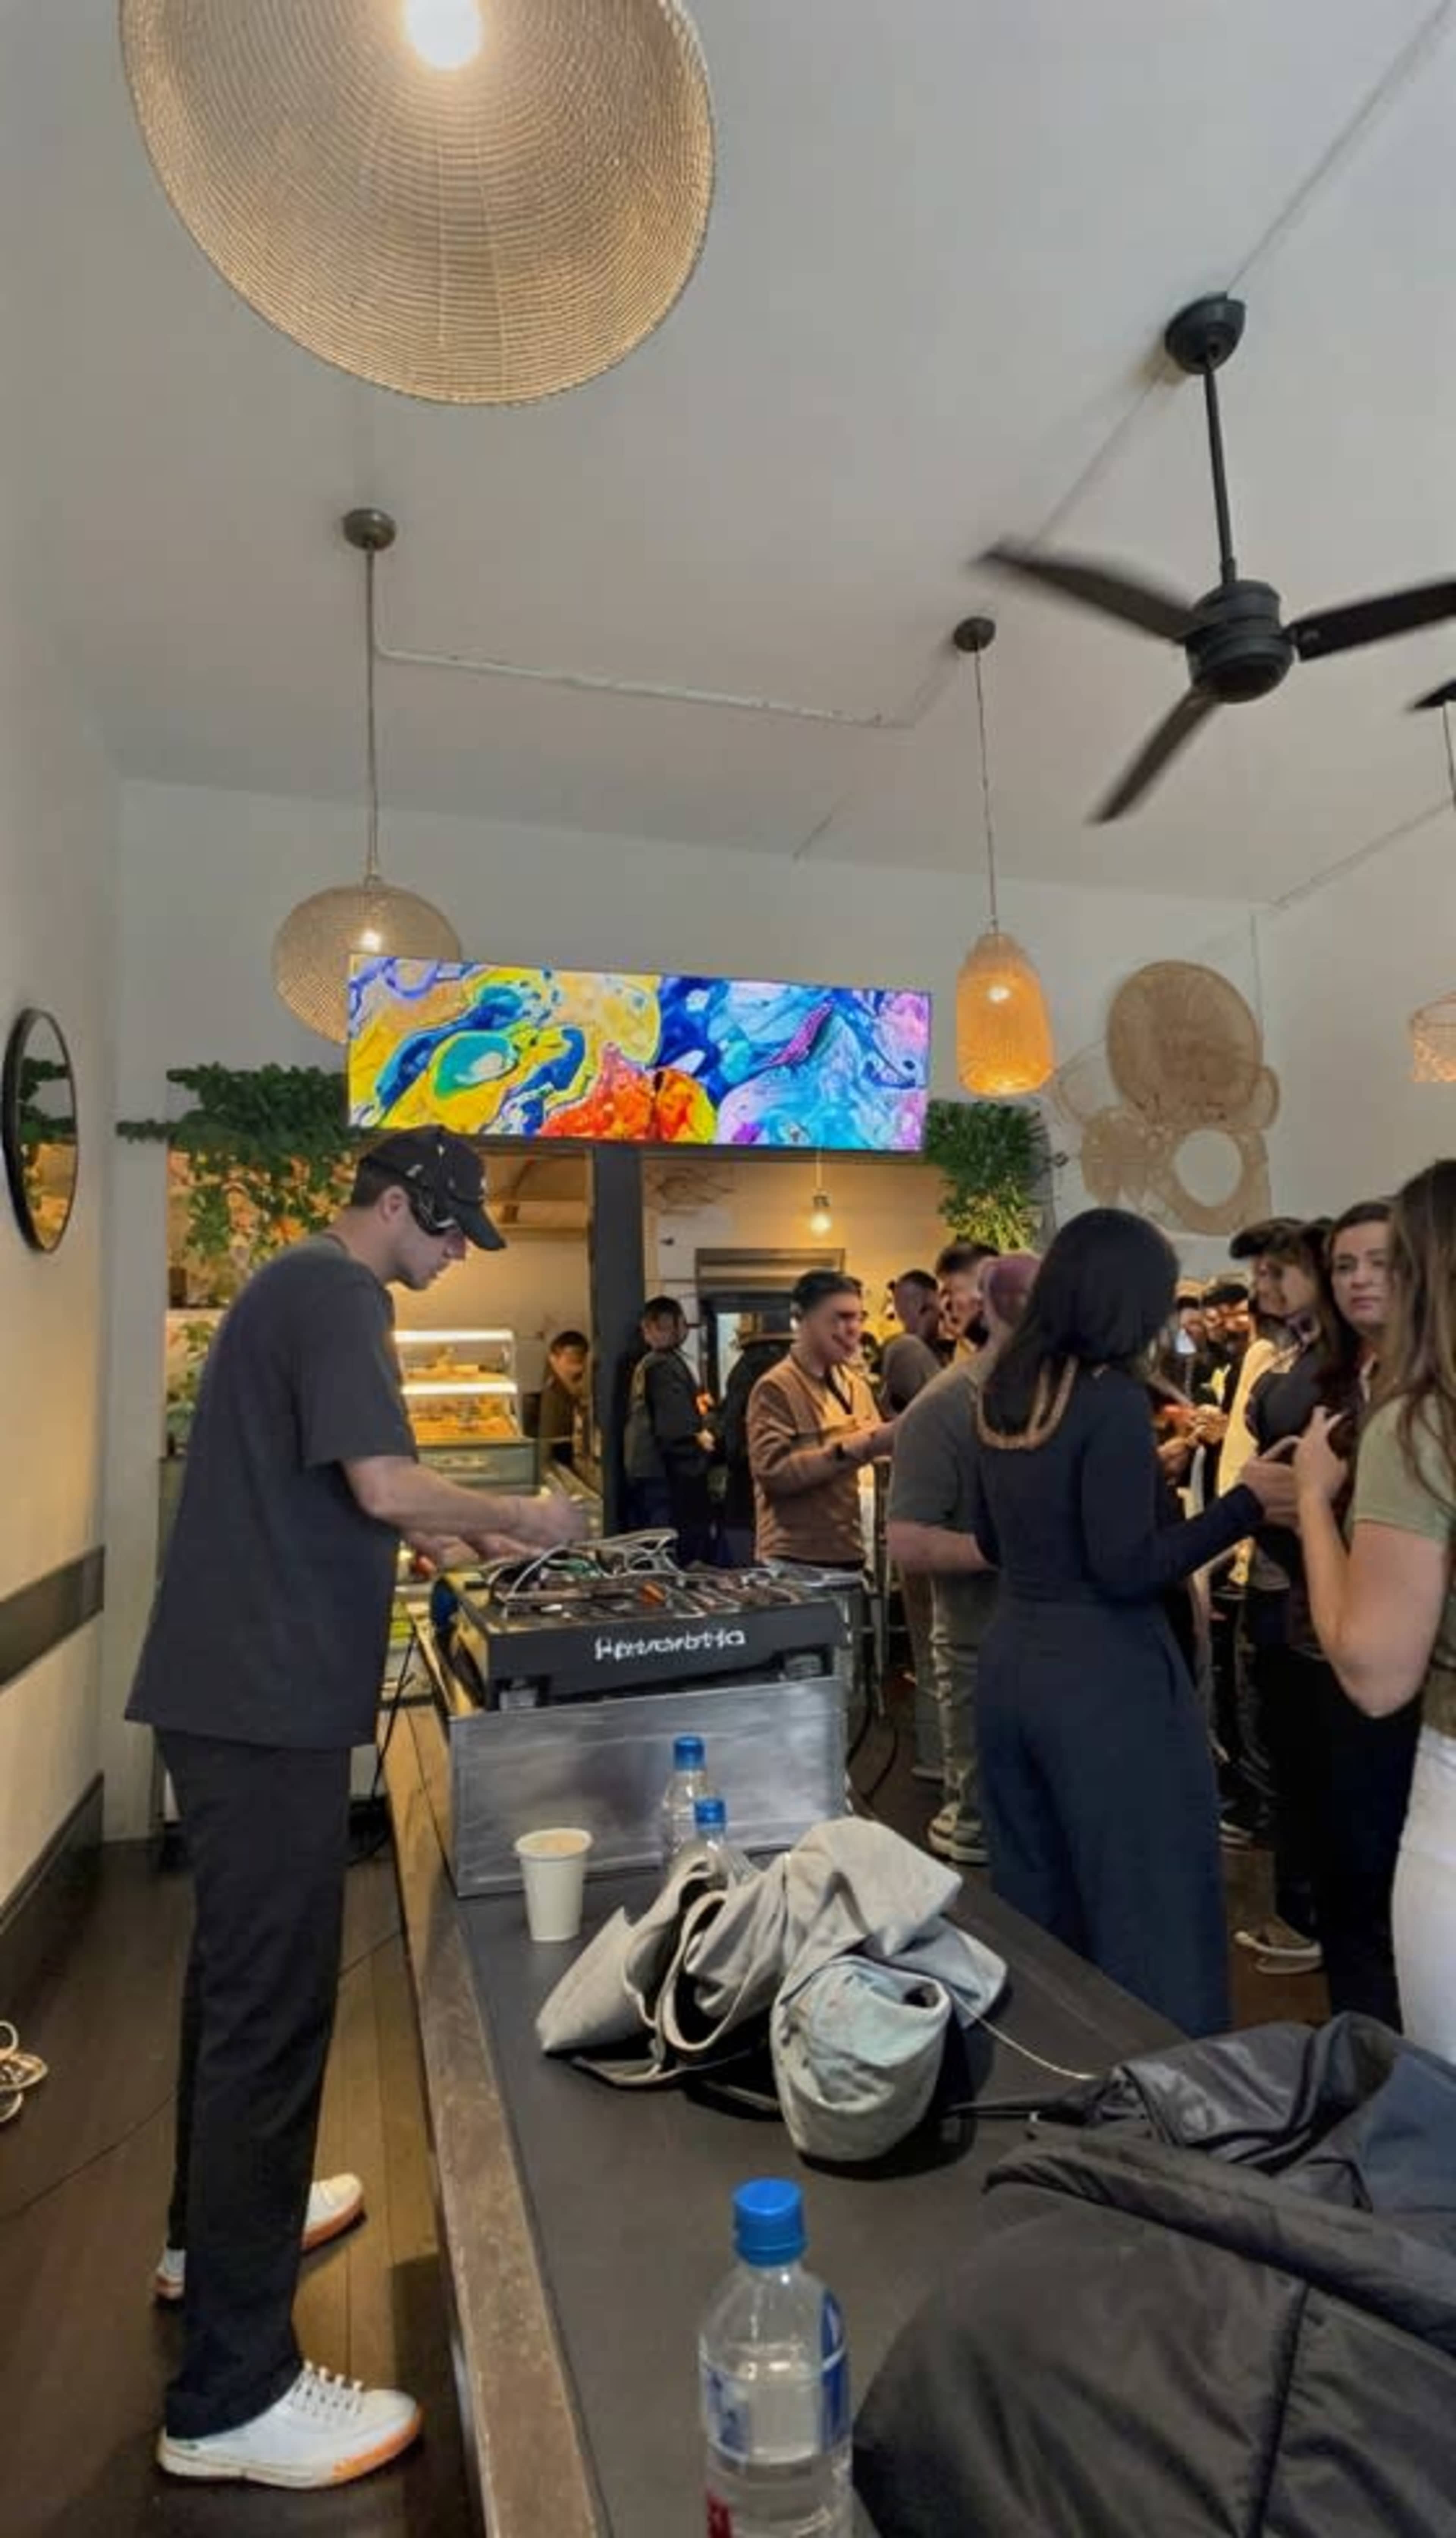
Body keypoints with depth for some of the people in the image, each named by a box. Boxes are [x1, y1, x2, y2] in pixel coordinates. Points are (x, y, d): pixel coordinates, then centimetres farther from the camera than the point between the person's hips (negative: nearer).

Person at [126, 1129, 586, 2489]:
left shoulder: (295, 1284, 18)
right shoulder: (337, 1293, -14)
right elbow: (381, 1485, -25)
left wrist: (455, 1540, 16)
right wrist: (519, 1518, -10)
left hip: (235, 1681, 11)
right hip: (268, 1693, -11)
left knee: (235, 1969, 23)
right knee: (272, 2000, -2)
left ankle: (213, 2226, 42)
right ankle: (232, 2395, 11)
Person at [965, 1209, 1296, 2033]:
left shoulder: (1003, 1393, 6)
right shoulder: (1111, 1395, -17)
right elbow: (1126, 1569, -19)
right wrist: (1246, 1503, -12)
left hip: (1013, 1662, 8)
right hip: (1104, 1678, -8)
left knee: (1036, 1908, 21)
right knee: (1155, 1917, 7)